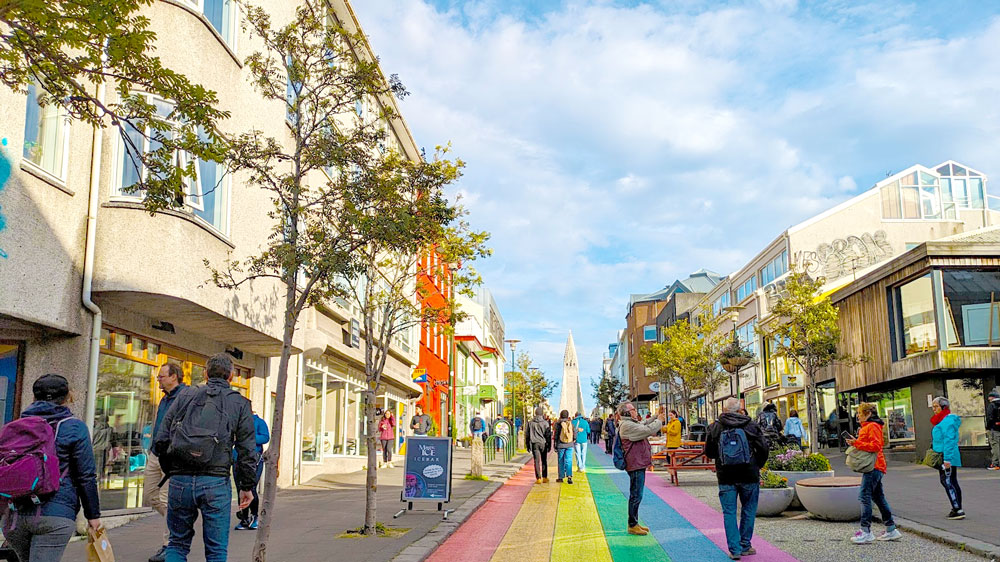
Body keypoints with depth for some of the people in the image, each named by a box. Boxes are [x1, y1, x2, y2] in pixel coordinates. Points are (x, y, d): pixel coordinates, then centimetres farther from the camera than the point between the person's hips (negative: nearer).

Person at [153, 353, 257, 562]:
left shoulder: (185, 396, 9)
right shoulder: (240, 404, 5)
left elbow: (161, 440, 6)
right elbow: (247, 451, 1)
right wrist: (246, 486, 10)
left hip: (180, 481, 2)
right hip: (216, 482, -2)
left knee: (177, 544, 17)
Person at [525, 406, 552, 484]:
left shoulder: (530, 422, 3)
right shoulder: (545, 423, -3)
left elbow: (527, 434, 7)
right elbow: (548, 435, -2)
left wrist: (527, 445, 13)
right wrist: (549, 445, 5)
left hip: (534, 444, 1)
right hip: (543, 444, -1)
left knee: (537, 461, 0)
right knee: (544, 461, 12)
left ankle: (538, 478, -6)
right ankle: (545, 477, 15)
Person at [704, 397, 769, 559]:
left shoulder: (715, 427, -1)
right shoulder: (750, 425, -3)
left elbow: (709, 452, 5)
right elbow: (763, 448, -2)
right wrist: (757, 466, 13)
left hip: (726, 477, 0)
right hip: (749, 476, 0)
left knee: (729, 512, 6)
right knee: (748, 511, 12)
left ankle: (734, 549, 2)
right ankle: (745, 546, 18)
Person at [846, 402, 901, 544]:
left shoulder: (872, 426, -11)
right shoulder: (866, 427, 21)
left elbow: (875, 445, -21)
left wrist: (857, 443, -20)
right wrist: (855, 443, 7)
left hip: (874, 467, -11)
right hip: (874, 467, 11)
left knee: (864, 496, -13)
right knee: (878, 498, 13)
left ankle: (866, 531, -14)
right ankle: (891, 530, 19)